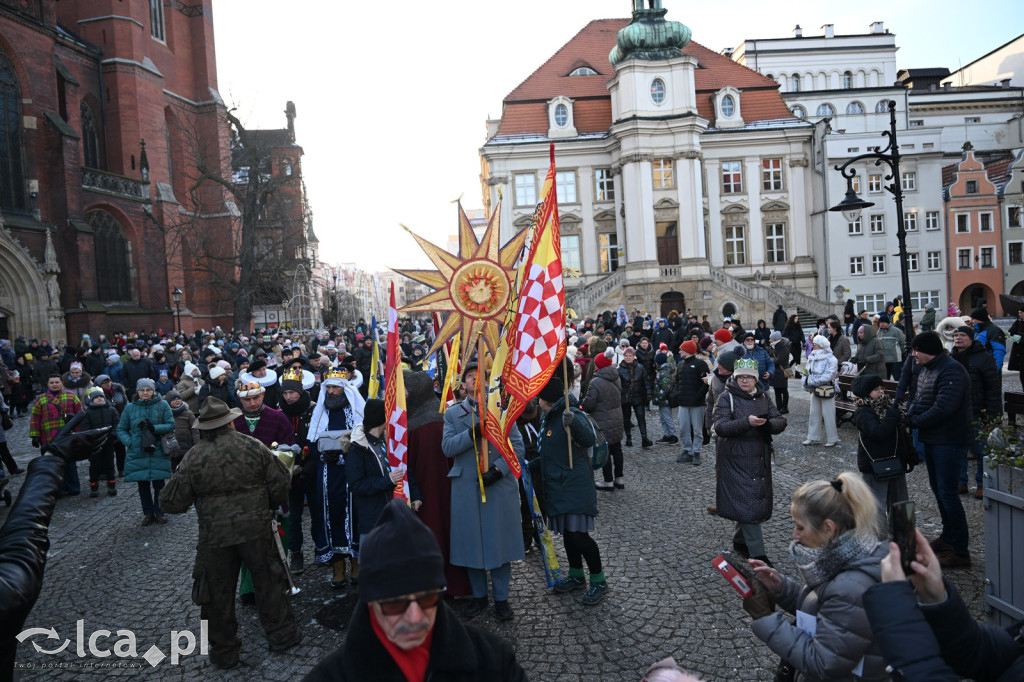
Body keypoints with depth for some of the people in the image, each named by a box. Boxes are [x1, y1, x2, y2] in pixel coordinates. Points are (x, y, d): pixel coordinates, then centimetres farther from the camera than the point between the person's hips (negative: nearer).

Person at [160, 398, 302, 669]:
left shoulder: (193, 458, -9)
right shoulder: (253, 447, -7)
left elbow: (172, 503, -4)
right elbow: (280, 483, -3)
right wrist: (267, 505, 16)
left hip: (214, 536, 0)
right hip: (256, 529, 0)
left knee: (218, 593, 14)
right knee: (268, 581, 16)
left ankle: (223, 651, 26)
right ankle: (281, 634, 26)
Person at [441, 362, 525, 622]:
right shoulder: (452, 413, 8)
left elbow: (517, 446, 0)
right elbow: (447, 447, -6)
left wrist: (497, 469, -14)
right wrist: (472, 433, -21)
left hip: (499, 486, -1)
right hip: (467, 488, 1)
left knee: (499, 540, 4)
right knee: (472, 542, 8)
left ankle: (501, 598, 19)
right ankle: (479, 596, 25)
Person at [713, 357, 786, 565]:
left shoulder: (763, 398, 10)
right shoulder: (726, 398, -7)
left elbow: (781, 422, 3)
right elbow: (720, 427, -18)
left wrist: (767, 423, -20)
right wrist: (747, 422, -30)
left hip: (760, 460, 6)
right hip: (736, 460, -6)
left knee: (757, 500, 14)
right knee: (747, 502, -7)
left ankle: (740, 540, 33)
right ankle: (757, 553, -3)